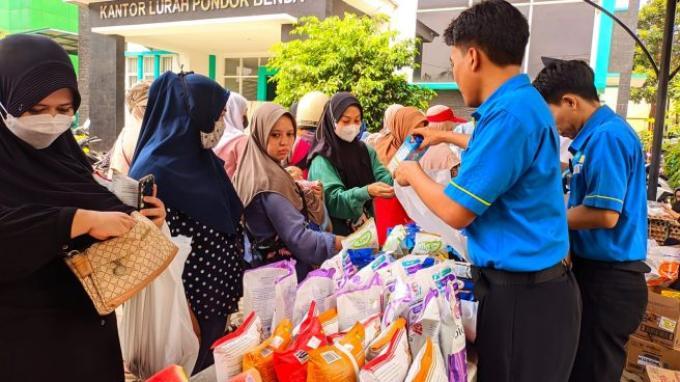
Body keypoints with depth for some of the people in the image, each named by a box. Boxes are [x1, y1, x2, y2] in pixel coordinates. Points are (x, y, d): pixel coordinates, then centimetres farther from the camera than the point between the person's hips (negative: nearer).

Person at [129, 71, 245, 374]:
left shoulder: (203, 161, 5)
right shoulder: (157, 171, -20)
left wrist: (230, 291, 11)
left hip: (214, 296, 8)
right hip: (184, 303, -8)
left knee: (210, 369, 22)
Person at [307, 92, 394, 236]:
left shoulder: (366, 150, 9)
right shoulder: (322, 160, -9)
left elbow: (384, 178, -1)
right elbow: (334, 199, -18)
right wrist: (366, 192, -33)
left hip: (367, 228, 5)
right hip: (338, 233, -5)